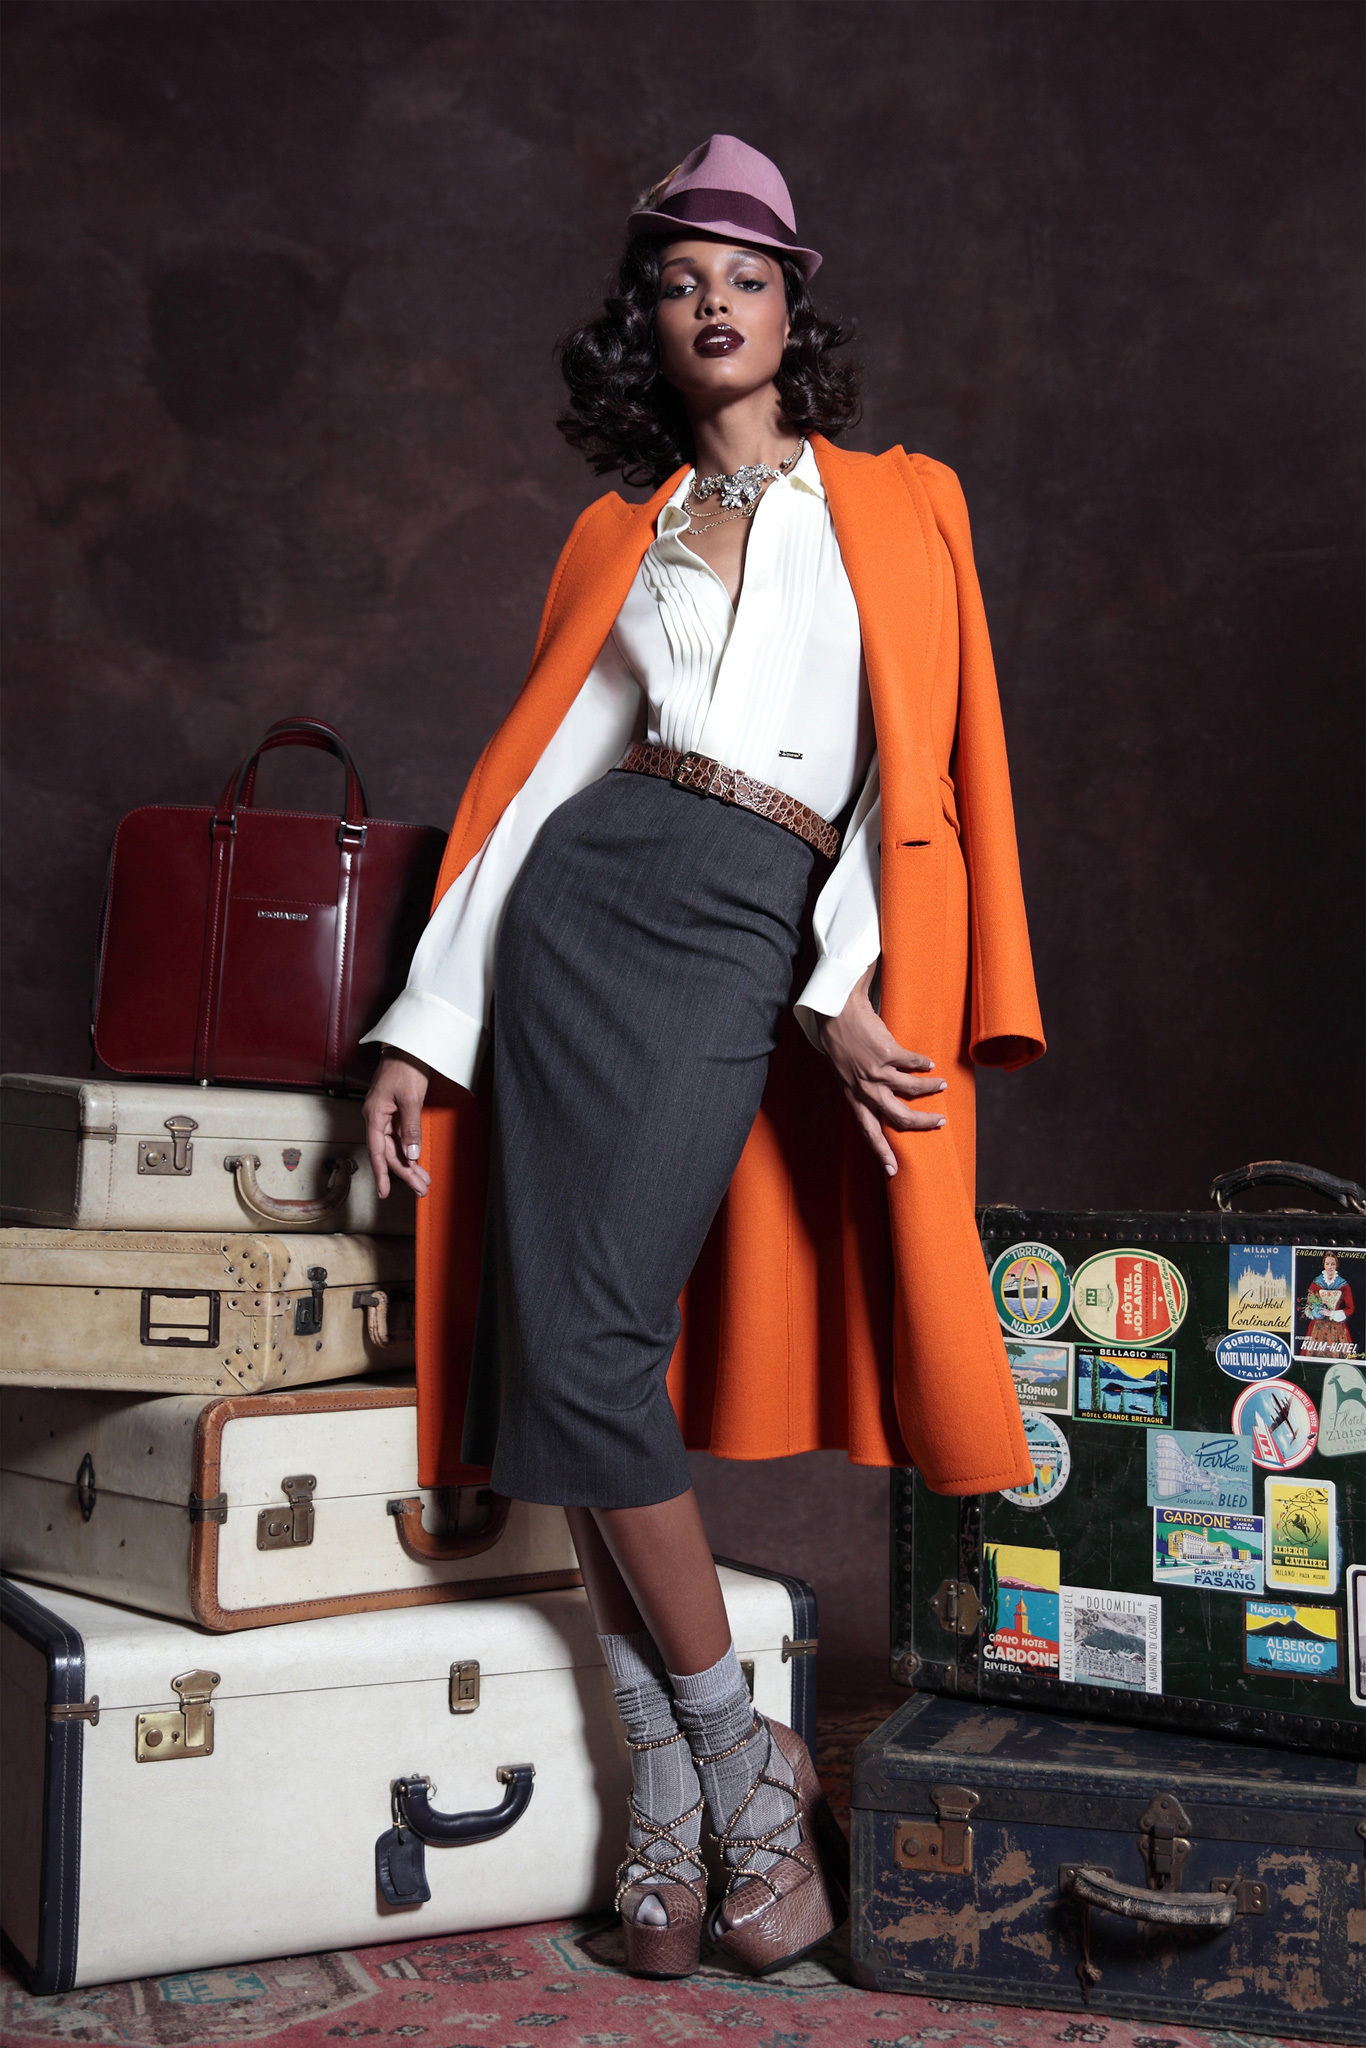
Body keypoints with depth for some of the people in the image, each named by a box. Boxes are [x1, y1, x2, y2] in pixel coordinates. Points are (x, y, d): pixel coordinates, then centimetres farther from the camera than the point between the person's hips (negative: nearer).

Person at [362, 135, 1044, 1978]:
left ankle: (710, 1762, 6)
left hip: (750, 937, -3)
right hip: (582, 901, 3)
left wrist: (847, 987, -9)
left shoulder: (896, 508, 13)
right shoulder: (618, 536, 19)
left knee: (592, 1350, -13)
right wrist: (426, 1028, 4)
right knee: (565, 1349, -5)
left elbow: (912, 766, 4)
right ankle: (718, 1767, 7)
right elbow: (537, 768, 12)